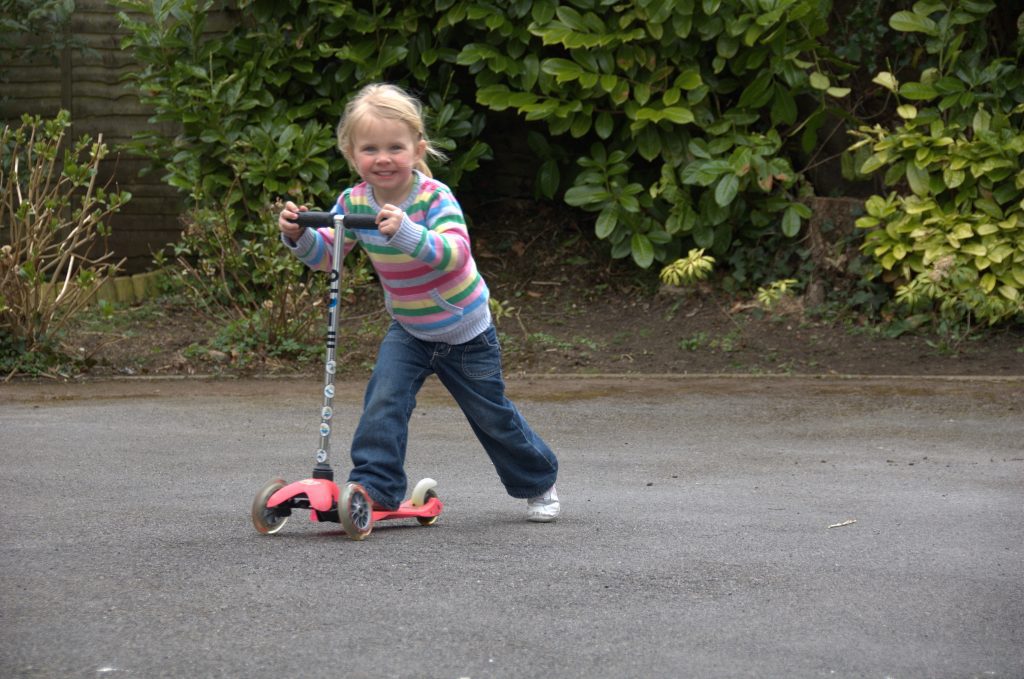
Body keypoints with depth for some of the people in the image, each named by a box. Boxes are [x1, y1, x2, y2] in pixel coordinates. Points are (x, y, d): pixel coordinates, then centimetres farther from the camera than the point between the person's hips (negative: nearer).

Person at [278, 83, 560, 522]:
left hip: (465, 332, -4)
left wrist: (406, 232, -60)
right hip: (408, 329, 4)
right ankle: (374, 486, -14)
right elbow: (326, 255, -4)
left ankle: (539, 483, 34)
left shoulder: (434, 197, -29)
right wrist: (298, 236, -25)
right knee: (384, 397, -20)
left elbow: (455, 252, -45)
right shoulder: (354, 202, -13)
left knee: (491, 416, 11)